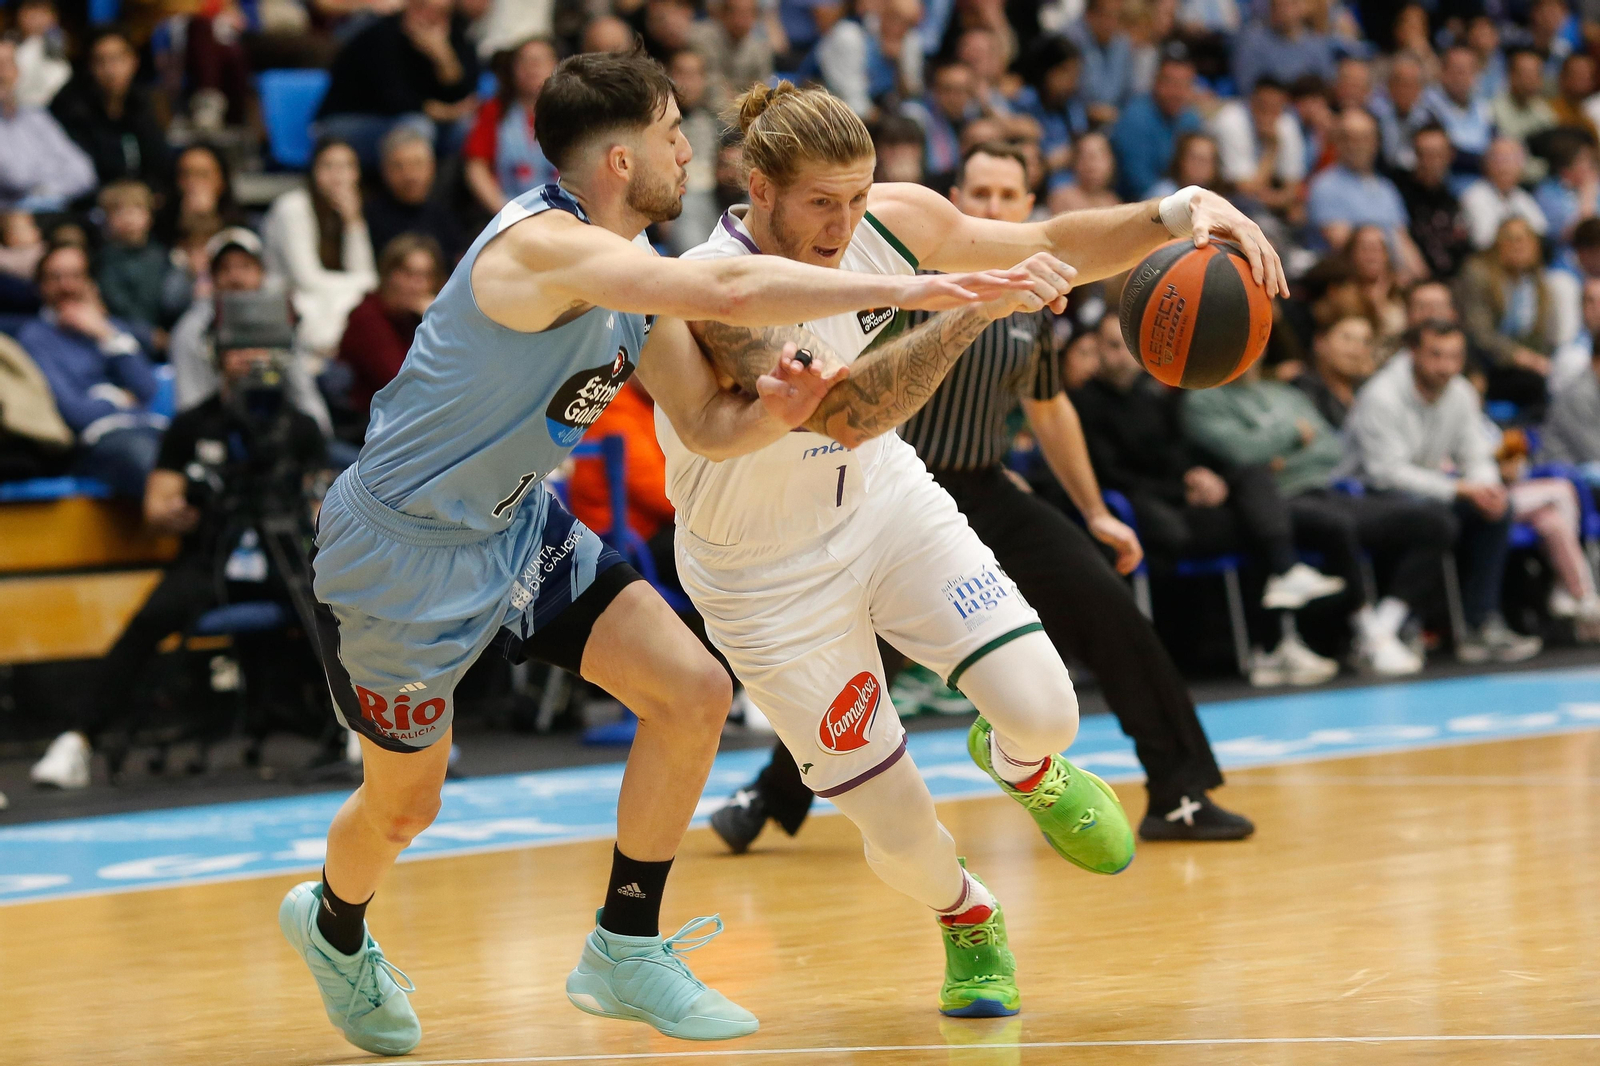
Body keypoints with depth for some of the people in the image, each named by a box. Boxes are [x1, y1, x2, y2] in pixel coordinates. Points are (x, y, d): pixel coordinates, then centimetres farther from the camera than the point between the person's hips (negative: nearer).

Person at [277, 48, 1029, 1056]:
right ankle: (334, 926, 45)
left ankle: (626, 951, 7)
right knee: (404, 804, 10)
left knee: (694, 694, -6)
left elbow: (709, 425, 6)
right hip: (401, 553, -8)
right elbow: (729, 291, -43)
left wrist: (769, 412, -18)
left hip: (520, 526, 8)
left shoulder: (635, 272, 0)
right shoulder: (543, 244, -30)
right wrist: (905, 290, -42)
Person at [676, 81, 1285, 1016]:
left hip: (886, 504, 4)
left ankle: (1019, 763, 27)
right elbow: (845, 413, -46)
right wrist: (974, 308, -54)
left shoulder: (893, 221, -15)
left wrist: (1179, 212, -19)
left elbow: (1053, 246, -3)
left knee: (1044, 710, -13)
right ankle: (965, 919, 35)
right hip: (769, 577, -4)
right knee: (900, 831, -2)